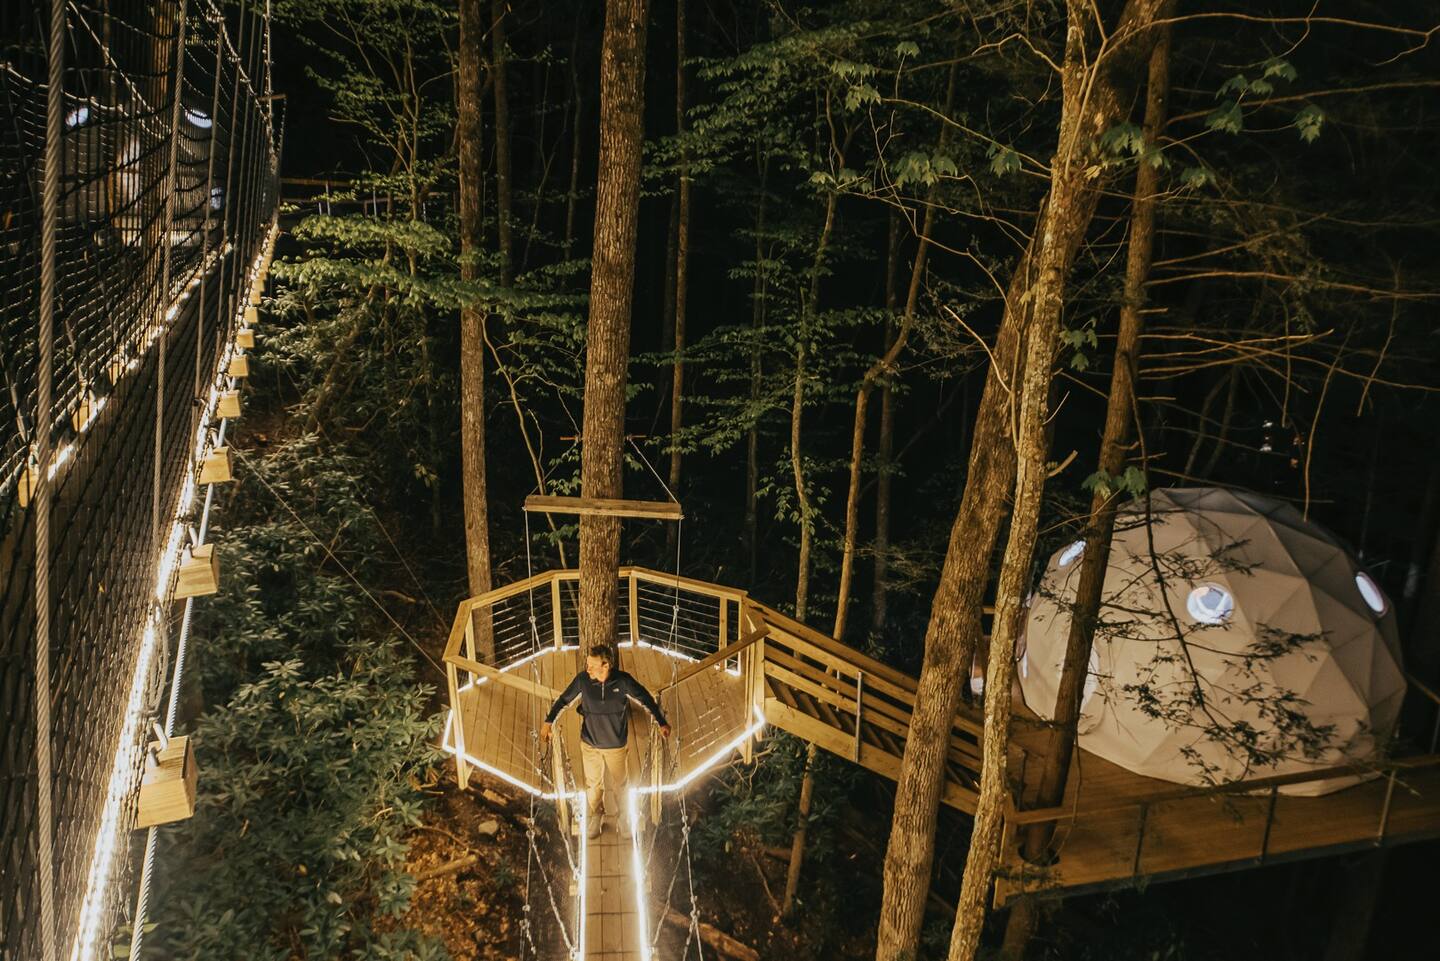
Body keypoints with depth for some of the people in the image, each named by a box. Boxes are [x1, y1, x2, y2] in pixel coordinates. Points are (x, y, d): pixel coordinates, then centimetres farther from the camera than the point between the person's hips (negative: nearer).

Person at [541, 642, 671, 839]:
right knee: (593, 784, 20)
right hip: (590, 745, 1)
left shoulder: (623, 681, -23)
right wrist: (548, 721, -8)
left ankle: (622, 817, 46)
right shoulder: (583, 679, -20)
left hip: (616, 746, -1)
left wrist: (661, 723, -3)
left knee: (620, 784, 20)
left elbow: (645, 699, -8)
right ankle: (596, 816, 47)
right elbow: (564, 699, -4)